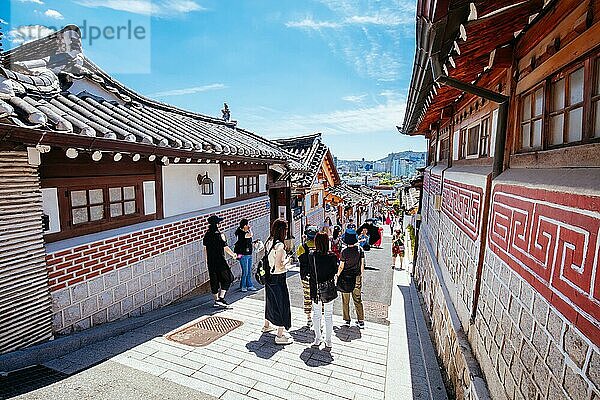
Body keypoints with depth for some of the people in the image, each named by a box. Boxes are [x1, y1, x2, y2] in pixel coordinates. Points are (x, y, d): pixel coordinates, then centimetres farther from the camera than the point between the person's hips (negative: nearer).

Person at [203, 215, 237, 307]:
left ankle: (216, 300, 22)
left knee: (214, 280, 13)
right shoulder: (220, 235, -15)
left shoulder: (206, 235, 2)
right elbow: (226, 248, -10)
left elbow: (205, 248, 9)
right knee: (227, 278, 9)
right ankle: (221, 298, 2)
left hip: (210, 261, 6)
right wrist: (233, 254, 6)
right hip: (220, 260, -6)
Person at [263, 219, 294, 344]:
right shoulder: (280, 245, -23)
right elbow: (278, 267, -25)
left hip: (269, 277, 9)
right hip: (278, 279, -9)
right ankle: (280, 335, 12)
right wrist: (287, 261, -8)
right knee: (282, 304, 3)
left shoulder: (269, 242, 3)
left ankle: (266, 325, 44)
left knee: (271, 301, 25)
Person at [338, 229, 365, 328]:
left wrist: (337, 275, 4)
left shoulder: (344, 252, -17)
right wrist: (361, 275, 14)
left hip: (345, 278, -3)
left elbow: (341, 267, -12)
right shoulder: (360, 250, -6)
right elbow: (362, 265, 1)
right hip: (356, 277, 3)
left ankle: (347, 320, 20)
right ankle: (361, 321, 17)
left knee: (345, 301, 12)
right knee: (357, 300, 14)